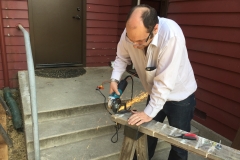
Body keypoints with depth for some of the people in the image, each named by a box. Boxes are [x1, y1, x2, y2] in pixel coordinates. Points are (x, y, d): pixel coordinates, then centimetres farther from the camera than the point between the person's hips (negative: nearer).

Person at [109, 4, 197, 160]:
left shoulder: (171, 34, -36)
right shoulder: (130, 33, -20)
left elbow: (164, 81, -33)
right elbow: (122, 57, 0)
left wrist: (149, 112, -26)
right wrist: (115, 79, -16)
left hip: (180, 95, -4)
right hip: (154, 93, 5)